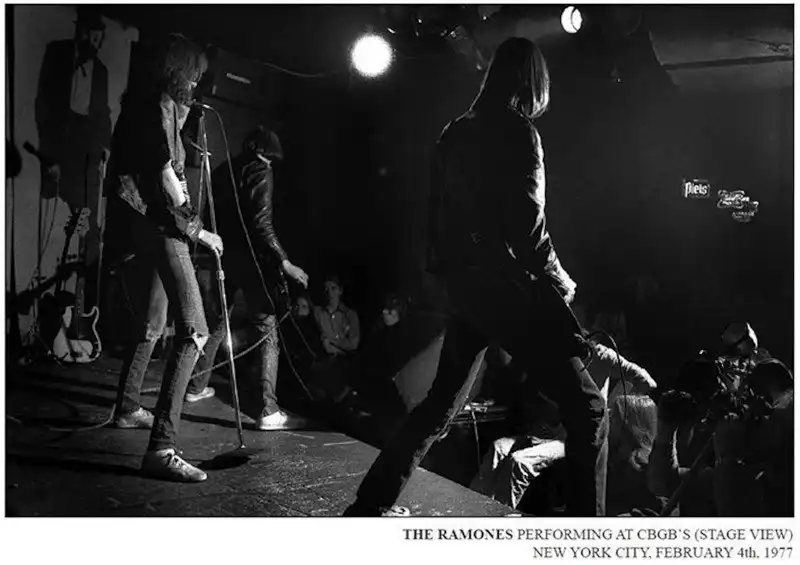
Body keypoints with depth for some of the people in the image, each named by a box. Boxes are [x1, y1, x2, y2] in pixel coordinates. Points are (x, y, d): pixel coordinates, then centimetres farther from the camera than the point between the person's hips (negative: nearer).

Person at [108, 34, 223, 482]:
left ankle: (129, 408, 39)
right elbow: (166, 175, -18)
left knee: (154, 322, 24)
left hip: (142, 222, 11)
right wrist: (196, 229, -12)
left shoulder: (141, 101, 18)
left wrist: (183, 112, 22)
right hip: (159, 224, -11)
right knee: (194, 331, -16)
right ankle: (162, 447, -20)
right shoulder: (162, 104, -11)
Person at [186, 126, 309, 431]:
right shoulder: (260, 172, -7)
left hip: (224, 255, 7)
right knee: (267, 330, -7)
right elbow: (261, 223, -17)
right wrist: (284, 262, -18)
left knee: (217, 323, 23)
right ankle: (269, 411, -13)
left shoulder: (222, 171, 13)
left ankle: (197, 387, 36)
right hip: (251, 258, -7)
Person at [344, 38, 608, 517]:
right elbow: (528, 225, -15)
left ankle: (371, 507, 28)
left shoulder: (455, 134, 12)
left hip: (464, 288, 8)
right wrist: (560, 284, -1)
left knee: (442, 403, 21)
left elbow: (439, 216, 14)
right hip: (508, 289, -8)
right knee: (587, 409, 0)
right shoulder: (518, 132, -9)